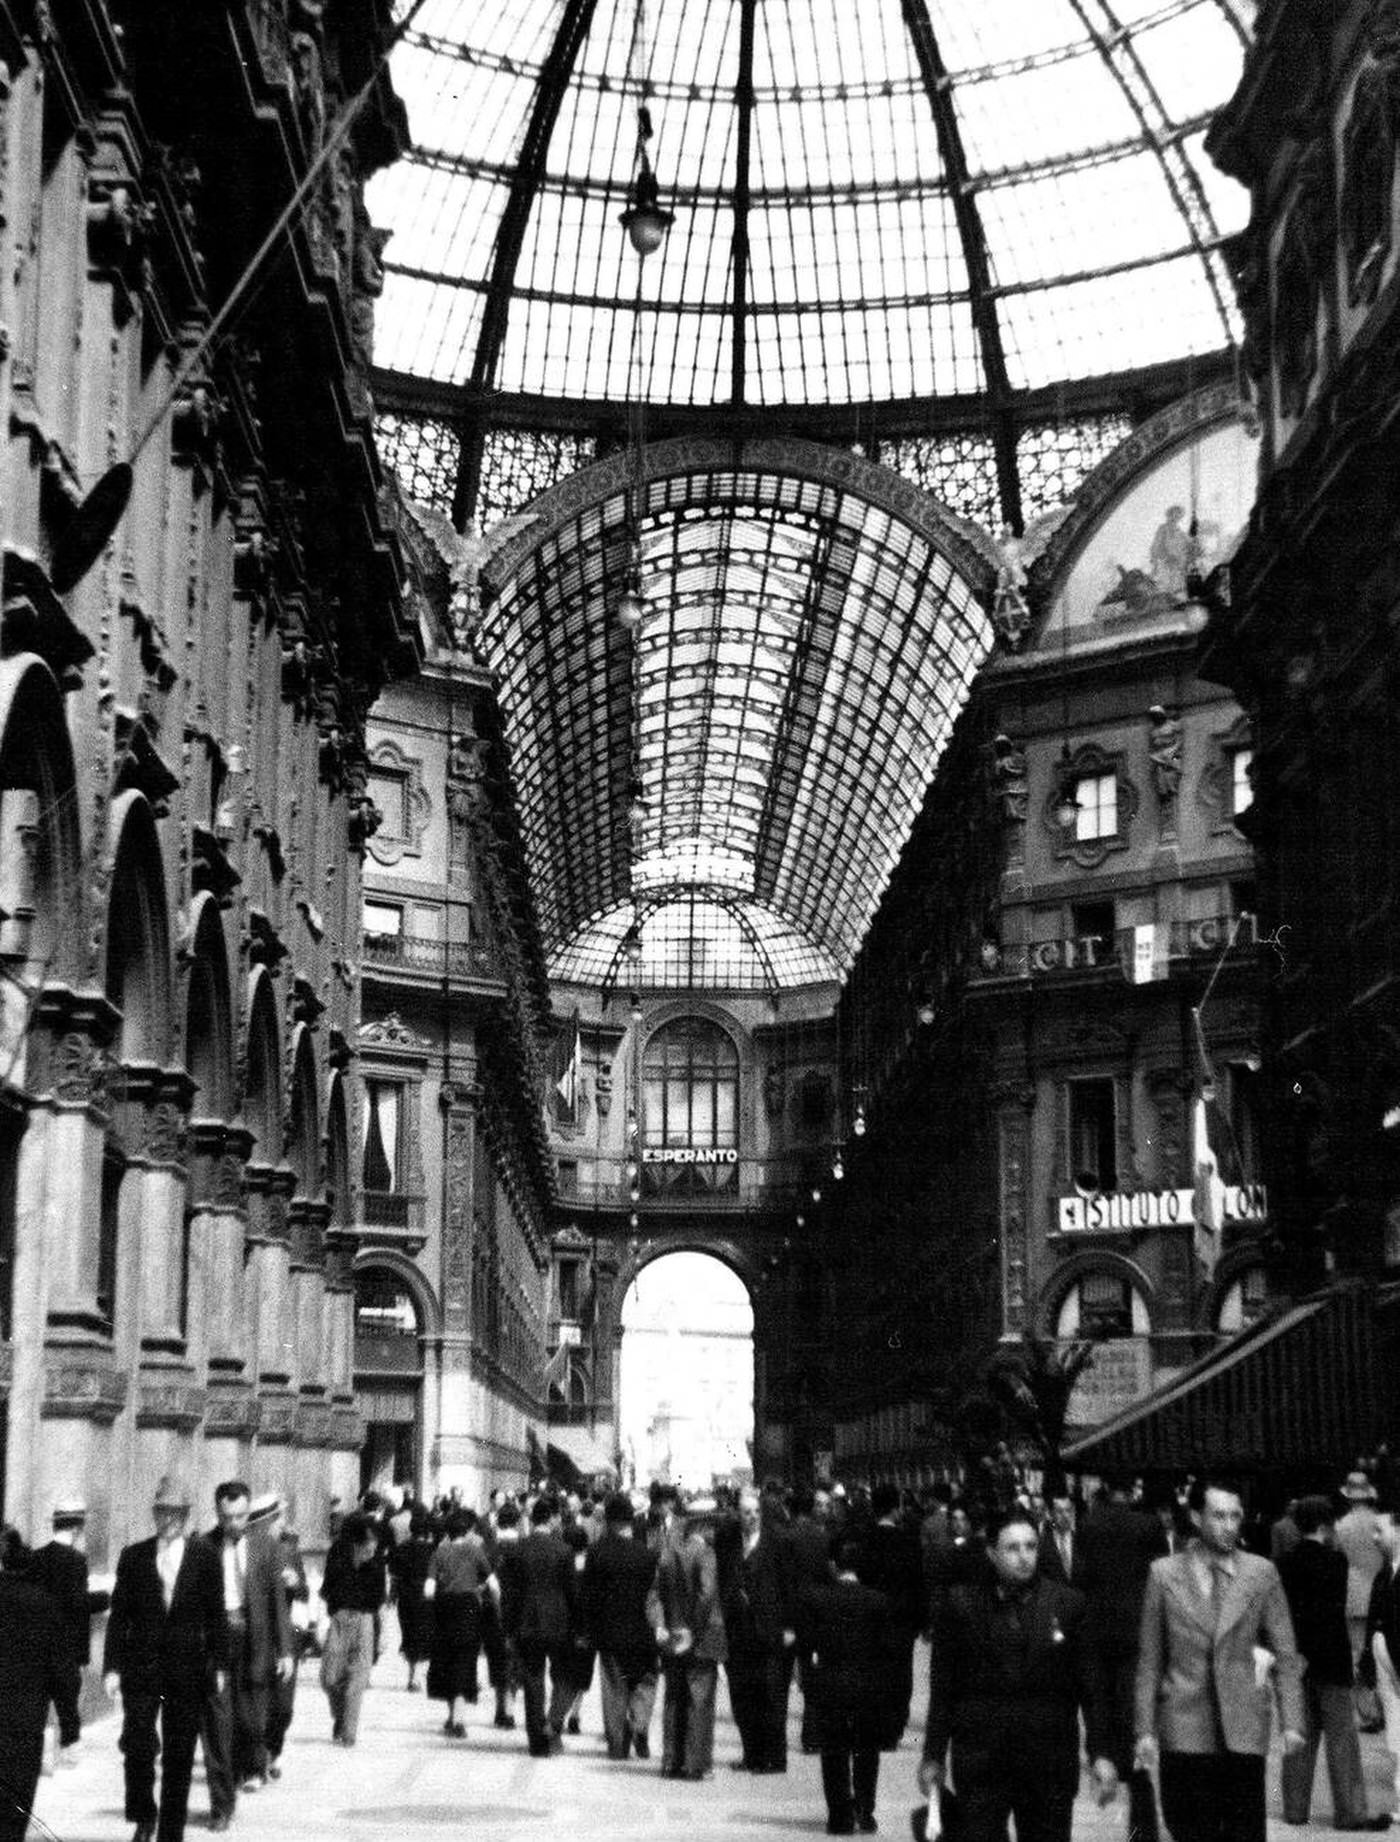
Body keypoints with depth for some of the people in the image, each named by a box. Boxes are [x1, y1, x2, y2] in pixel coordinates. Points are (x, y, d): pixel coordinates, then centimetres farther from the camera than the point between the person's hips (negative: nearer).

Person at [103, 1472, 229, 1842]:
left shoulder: (205, 1556, 2)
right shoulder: (133, 1556, 4)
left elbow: (216, 1614, 4)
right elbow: (119, 1615, 4)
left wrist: (219, 1665, 0)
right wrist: (112, 1666, -3)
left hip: (187, 1669, 0)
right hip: (141, 1666, 0)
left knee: (179, 1756, 4)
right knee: (137, 1743, -12)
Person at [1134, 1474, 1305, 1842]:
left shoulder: (1262, 1573, 3)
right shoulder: (1164, 1574, 1)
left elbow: (1285, 1652, 7)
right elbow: (1150, 1658, 4)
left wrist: (1292, 1721, -1)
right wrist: (1145, 1729, 0)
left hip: (1244, 1728, 1)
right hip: (1184, 1729, 0)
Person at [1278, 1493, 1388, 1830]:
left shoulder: (1284, 1563, 4)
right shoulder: (1334, 1560, -12)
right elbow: (1333, 1615, -13)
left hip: (1296, 1662, 5)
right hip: (1329, 1662, -5)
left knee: (1301, 1737, 12)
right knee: (1341, 1738, 1)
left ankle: (1295, 1808, 13)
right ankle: (1350, 1812, 2)